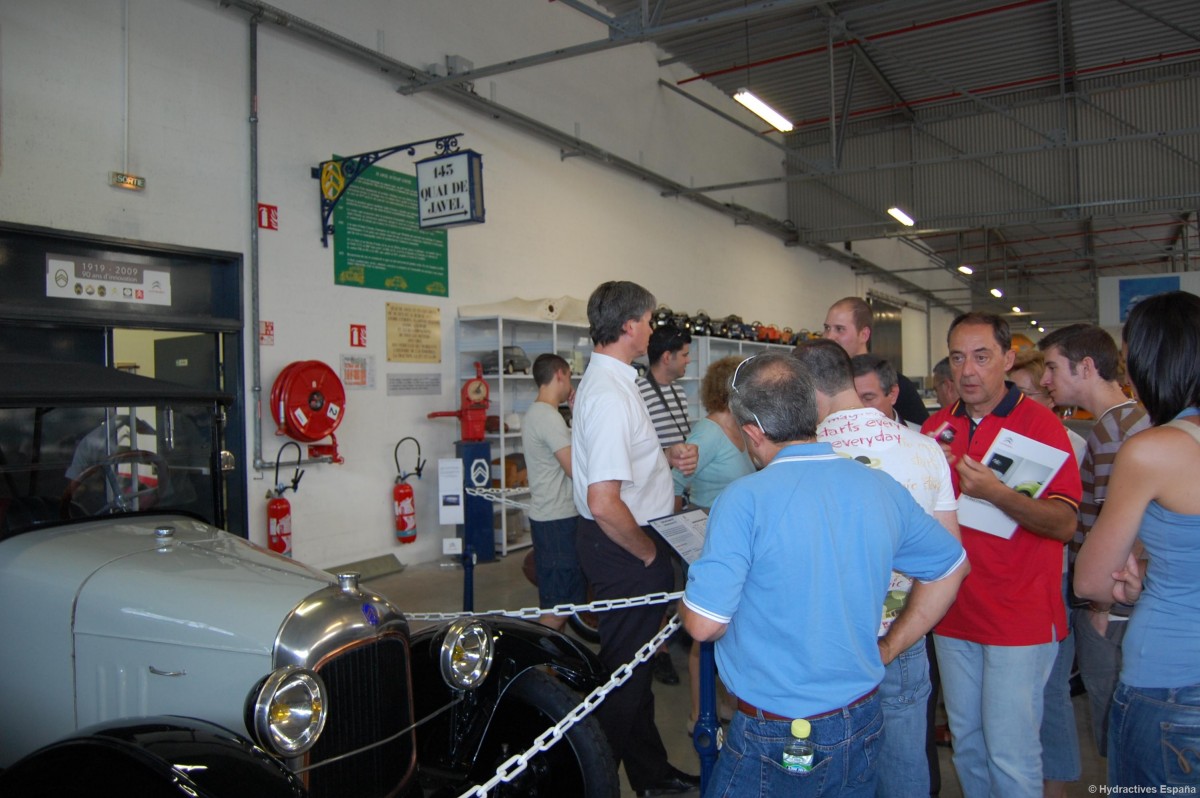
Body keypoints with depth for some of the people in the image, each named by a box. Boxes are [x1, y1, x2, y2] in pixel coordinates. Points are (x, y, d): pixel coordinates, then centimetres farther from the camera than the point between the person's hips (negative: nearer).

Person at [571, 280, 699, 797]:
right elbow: (604, 501, -31)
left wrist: (667, 456, 8)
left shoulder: (603, 379, 9)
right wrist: (648, 553, -16)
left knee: (634, 663, 22)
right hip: (622, 544, -11)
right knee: (624, 668, 6)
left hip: (623, 542, 11)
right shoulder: (611, 394, -25)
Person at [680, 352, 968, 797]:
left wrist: (684, 603, 2)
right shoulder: (883, 489, -3)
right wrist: (887, 649, 13)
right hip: (862, 723, 6)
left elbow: (704, 623, -21)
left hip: (774, 736, -5)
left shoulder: (744, 499, -21)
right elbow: (953, 567, 12)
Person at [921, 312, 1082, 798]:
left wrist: (995, 493, -30)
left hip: (1020, 617, -5)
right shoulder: (937, 427, 6)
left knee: (1012, 754, 2)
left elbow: (1064, 524, -17)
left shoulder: (1040, 423, -9)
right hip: (954, 613, 5)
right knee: (966, 742, 17)